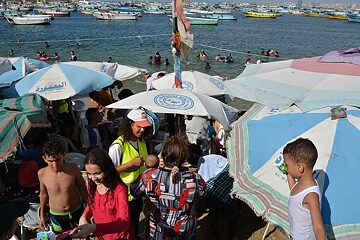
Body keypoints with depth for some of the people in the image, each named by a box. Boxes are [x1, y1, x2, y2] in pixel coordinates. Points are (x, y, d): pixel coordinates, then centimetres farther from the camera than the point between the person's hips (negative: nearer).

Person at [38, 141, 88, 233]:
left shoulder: (73, 169, -20)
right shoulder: (42, 173, -15)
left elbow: (82, 189, -5)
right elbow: (43, 193, 3)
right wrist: (42, 215, 11)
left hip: (77, 212, 0)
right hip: (56, 216, 1)